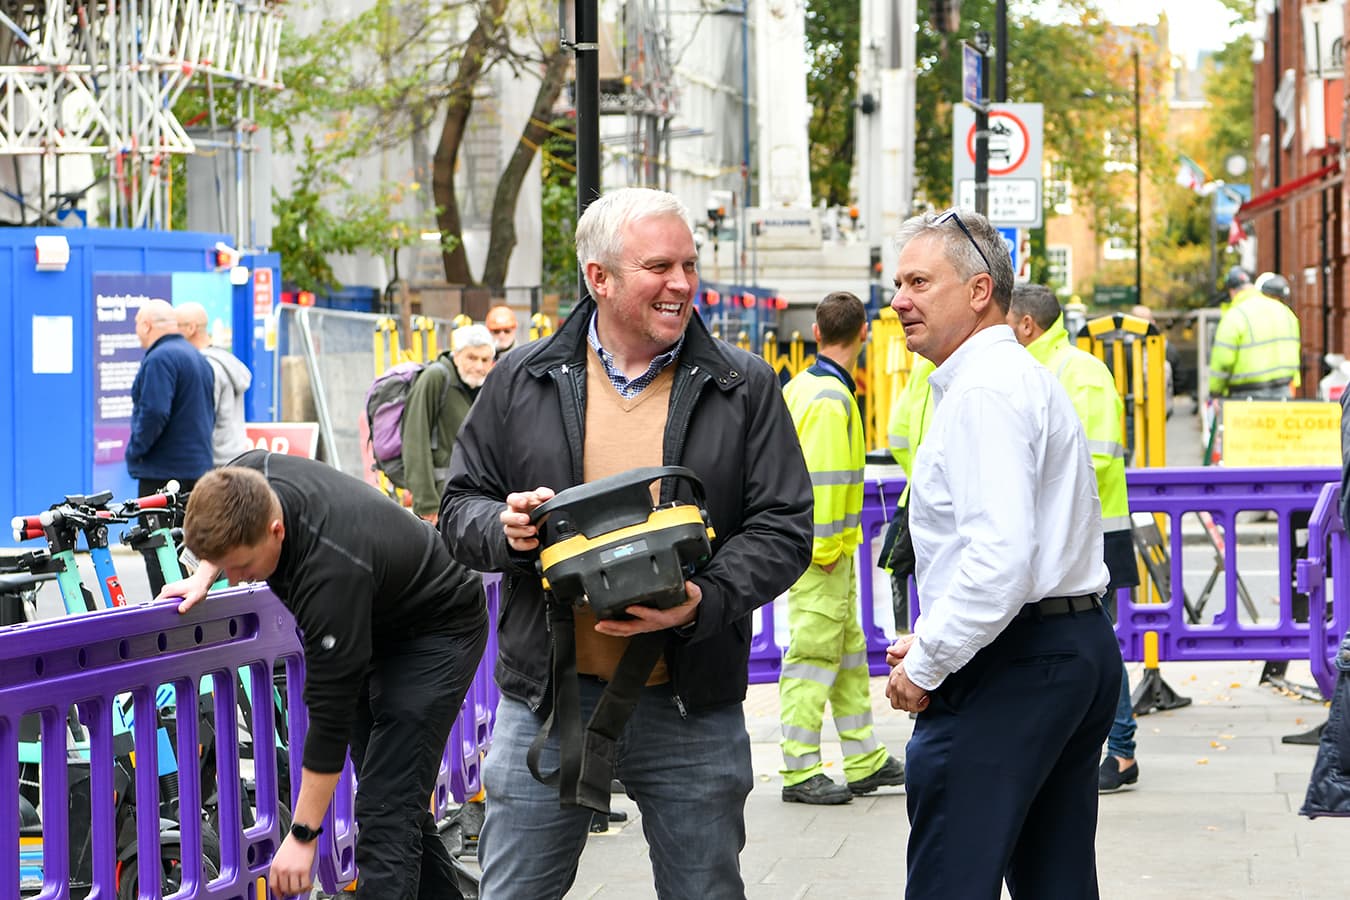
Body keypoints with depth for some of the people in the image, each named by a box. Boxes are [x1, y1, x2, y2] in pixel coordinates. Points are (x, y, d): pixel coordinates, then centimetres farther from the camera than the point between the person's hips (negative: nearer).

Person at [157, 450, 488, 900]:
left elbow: (331, 713, -33)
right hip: (374, 625, 9)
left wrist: (302, 836, -27)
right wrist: (203, 576, -9)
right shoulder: (248, 482, -21)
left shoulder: (330, 573, -40)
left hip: (436, 634, -9)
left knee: (386, 807, -16)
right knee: (396, 795, 13)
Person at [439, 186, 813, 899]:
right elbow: (460, 506, 10)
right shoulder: (522, 381, 4)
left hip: (690, 706, 0)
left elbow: (783, 527, -2)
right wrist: (502, 527, -13)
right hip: (546, 701, 0)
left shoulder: (744, 388, 2)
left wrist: (705, 601, -19)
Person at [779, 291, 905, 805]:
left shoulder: (798, 388, 12)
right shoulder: (830, 398, -17)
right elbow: (820, 477, -22)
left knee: (849, 651, 16)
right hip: (823, 550, -10)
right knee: (812, 656, -6)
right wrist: (825, 547, -17)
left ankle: (864, 761, 23)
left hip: (827, 548, 10)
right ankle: (800, 772, -3)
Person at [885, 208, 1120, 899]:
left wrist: (926, 666, -15)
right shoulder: (1020, 375, 19)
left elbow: (1001, 556, -25)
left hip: (1009, 667, -11)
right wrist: (927, 636, 13)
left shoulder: (983, 389, -14)